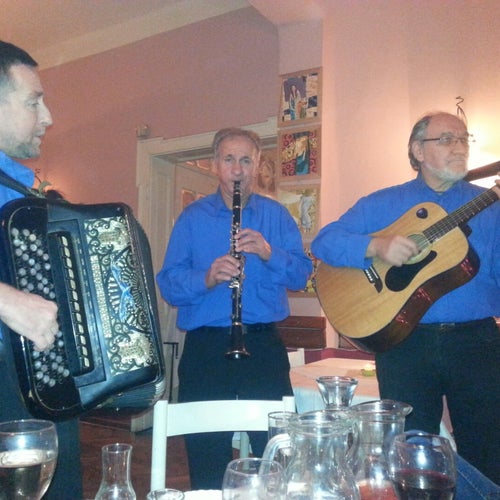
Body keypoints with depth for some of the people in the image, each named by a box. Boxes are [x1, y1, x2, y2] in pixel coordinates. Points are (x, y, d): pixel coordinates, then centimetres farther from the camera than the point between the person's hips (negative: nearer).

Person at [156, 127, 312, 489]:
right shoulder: (192, 217, 7)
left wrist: (269, 253, -17)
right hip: (205, 346, 0)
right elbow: (168, 286, -2)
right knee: (206, 455, 8)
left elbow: (301, 275, 0)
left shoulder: (276, 215, 9)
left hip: (264, 344, 1)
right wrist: (206, 278, -20)